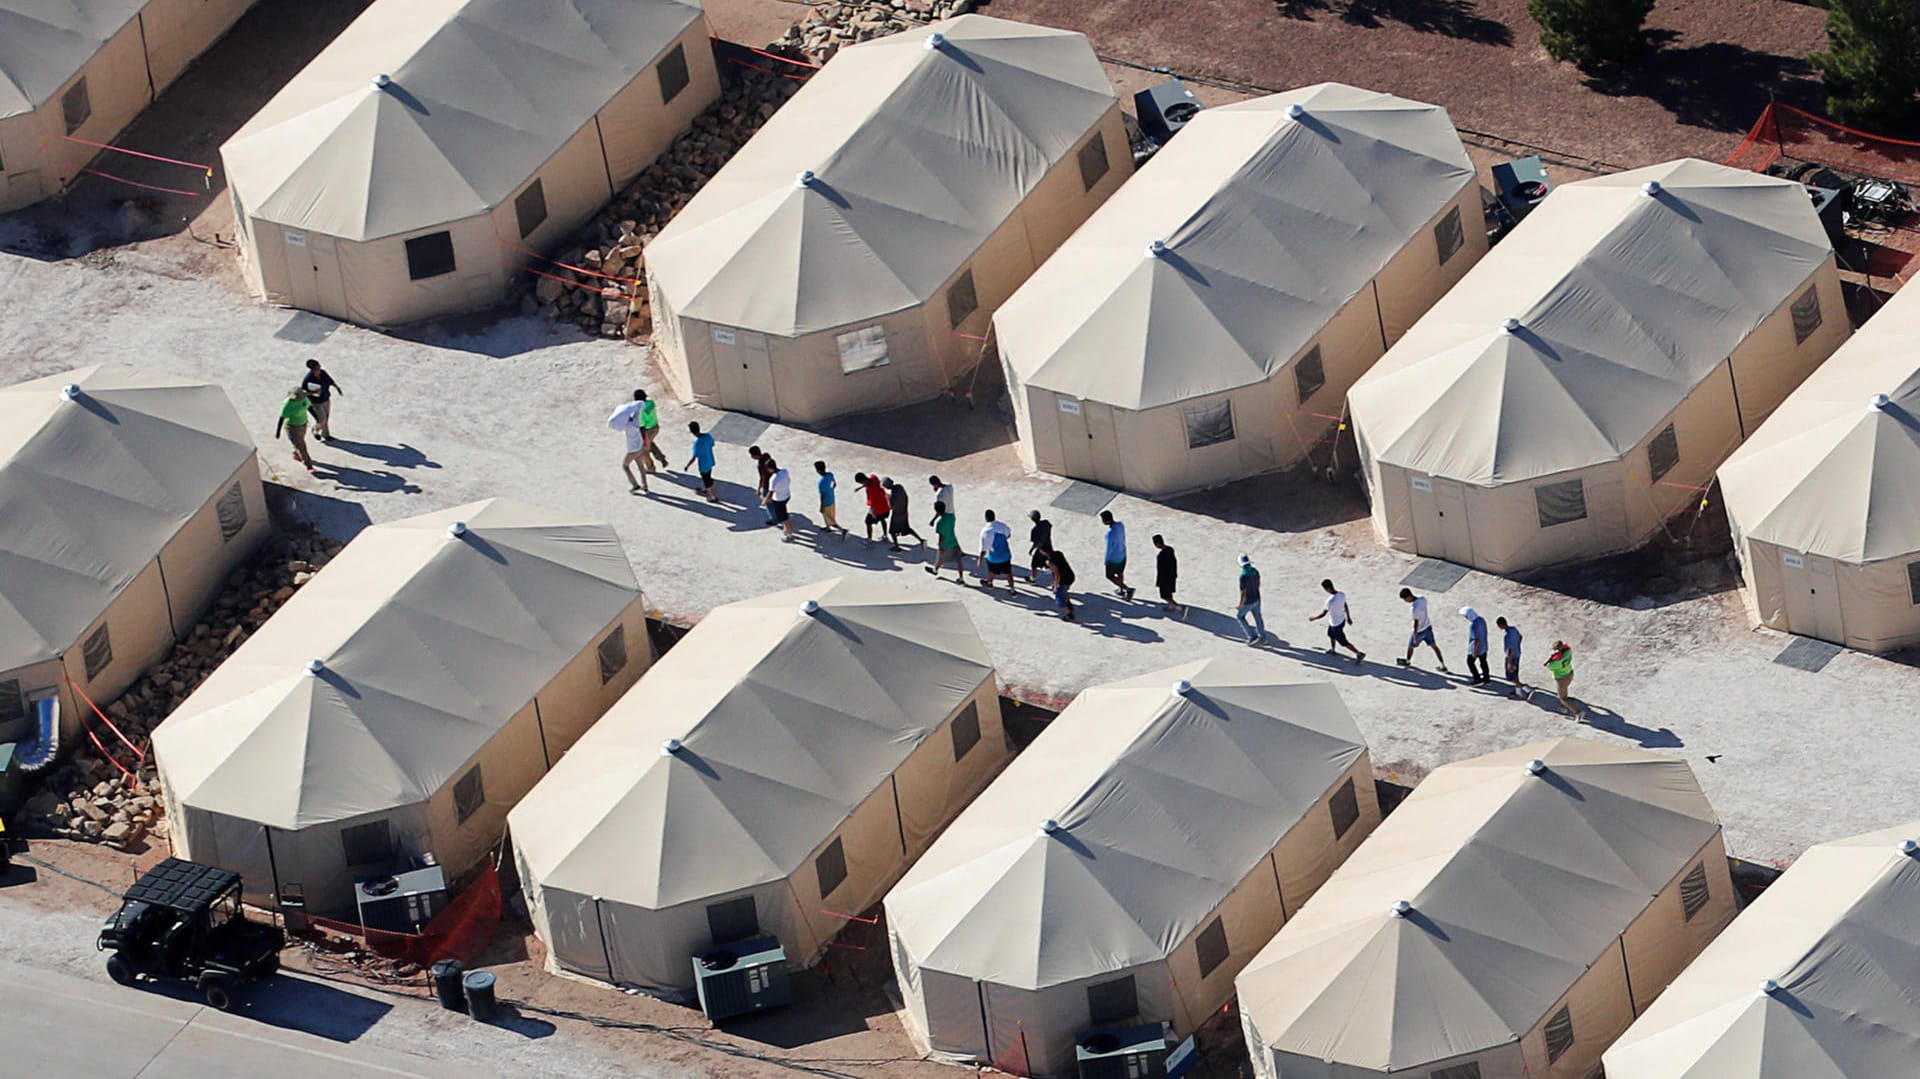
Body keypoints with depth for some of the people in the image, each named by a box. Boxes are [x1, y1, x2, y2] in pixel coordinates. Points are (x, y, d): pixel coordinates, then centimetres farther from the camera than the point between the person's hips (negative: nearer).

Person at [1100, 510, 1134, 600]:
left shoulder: (1111, 534, -37)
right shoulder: (1121, 525, -15)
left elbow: (1109, 549, -24)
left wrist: (1106, 561, -6)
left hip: (1114, 559, -7)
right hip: (1123, 555, 7)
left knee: (1110, 576, 17)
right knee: (1120, 573, 29)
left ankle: (1128, 589, 13)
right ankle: (1121, 590, 50)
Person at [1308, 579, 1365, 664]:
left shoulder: (1330, 601, -37)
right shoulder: (1341, 594, -13)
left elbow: (1323, 614, -26)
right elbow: (1346, 607, 3)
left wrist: (1313, 618, -8)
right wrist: (1348, 617, 19)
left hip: (1336, 624, -8)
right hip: (1342, 619, 8)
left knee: (1343, 642, 9)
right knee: (1331, 635, 31)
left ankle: (1359, 654, 15)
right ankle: (1333, 650, 53)